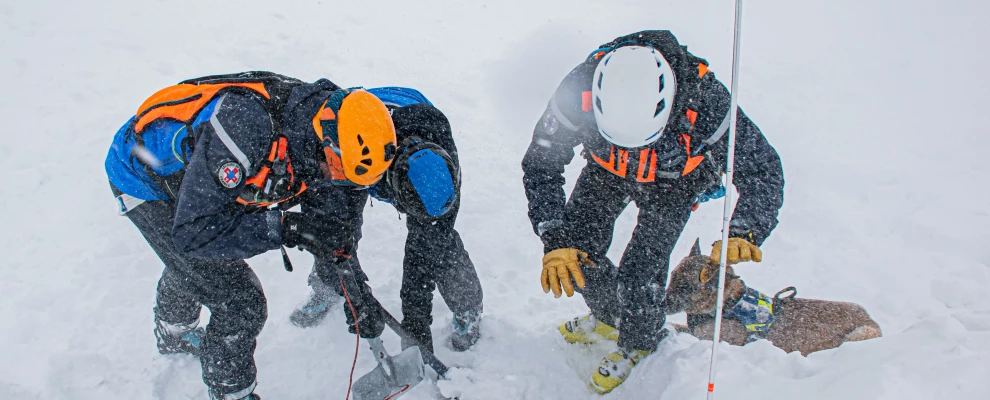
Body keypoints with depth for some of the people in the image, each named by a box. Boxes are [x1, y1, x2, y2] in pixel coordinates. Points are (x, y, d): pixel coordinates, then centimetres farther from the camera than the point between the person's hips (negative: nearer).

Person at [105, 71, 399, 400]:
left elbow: (329, 221, -7)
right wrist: (284, 226, -39)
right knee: (240, 303, -8)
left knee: (189, 267, 33)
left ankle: (173, 334, 65)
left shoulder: (312, 133, -19)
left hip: (189, 170, 7)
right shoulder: (244, 127, -43)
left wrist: (359, 297, -7)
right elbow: (192, 232, -38)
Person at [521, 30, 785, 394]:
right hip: (607, 171, 3)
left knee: (638, 274, -10)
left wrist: (743, 233, -46)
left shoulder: (704, 99, -40)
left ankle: (639, 343, 24)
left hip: (674, 181, -2)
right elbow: (540, 163, -26)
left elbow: (762, 168, -29)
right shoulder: (580, 91, -37)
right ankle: (609, 316, 32)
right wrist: (555, 239, -36)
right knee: (574, 248, -1)